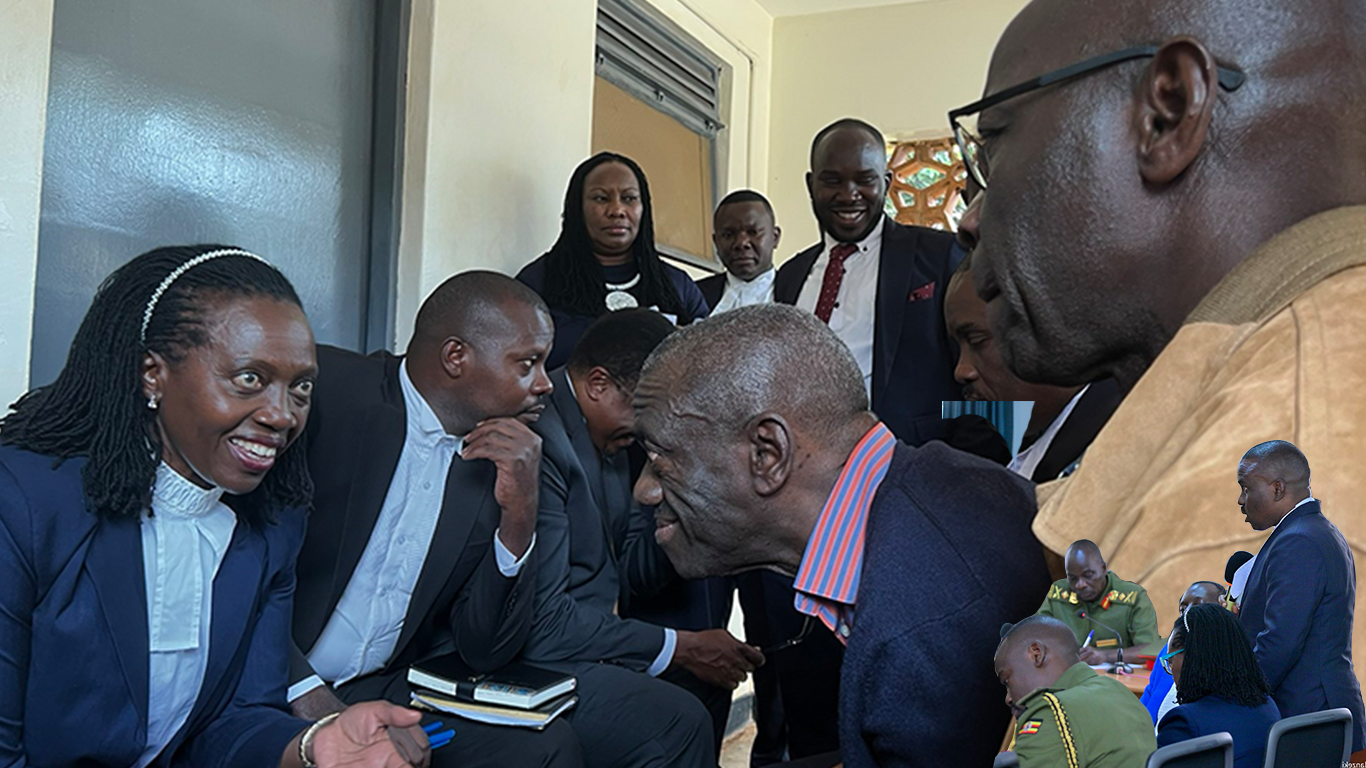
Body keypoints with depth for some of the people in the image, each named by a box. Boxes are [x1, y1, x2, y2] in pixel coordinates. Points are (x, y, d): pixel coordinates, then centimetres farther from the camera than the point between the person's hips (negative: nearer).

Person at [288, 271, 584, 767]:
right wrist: (303, 689, -20)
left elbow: (487, 652, 2)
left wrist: (519, 512, -11)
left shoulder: (499, 462, 5)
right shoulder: (327, 390, -10)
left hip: (382, 690, 5)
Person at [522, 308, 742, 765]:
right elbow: (541, 624, -24)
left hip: (584, 642, 10)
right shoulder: (539, 440, -22)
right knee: (676, 723, -24)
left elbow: (626, 570, 12)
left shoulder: (604, 436, 8)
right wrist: (680, 648, -16)